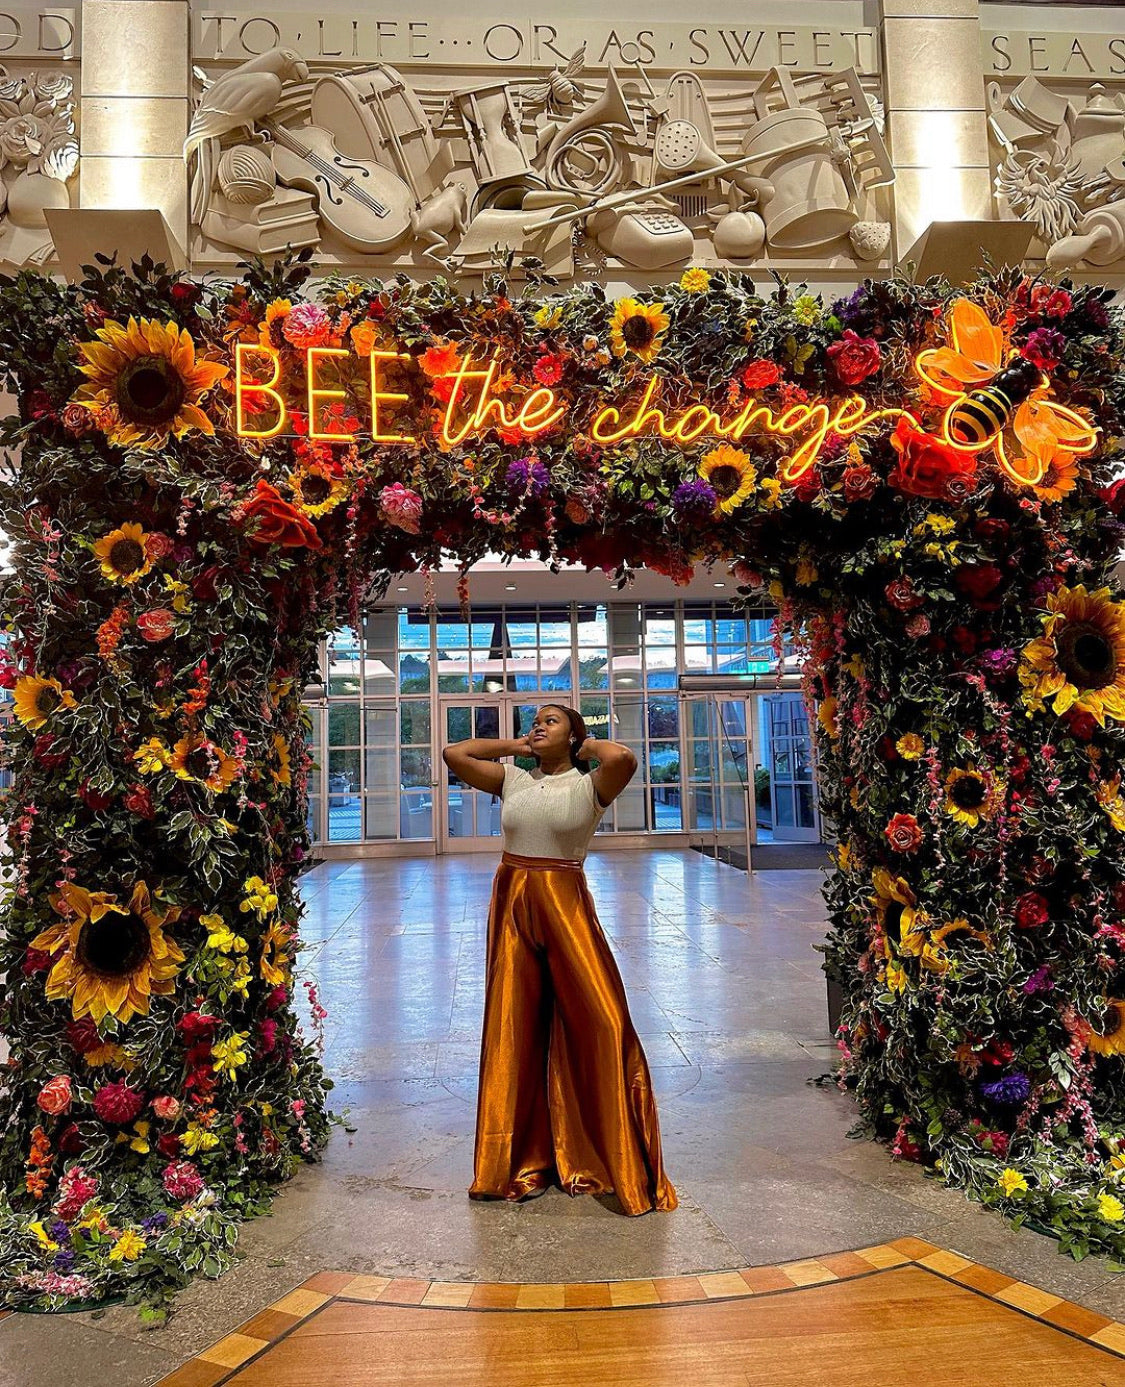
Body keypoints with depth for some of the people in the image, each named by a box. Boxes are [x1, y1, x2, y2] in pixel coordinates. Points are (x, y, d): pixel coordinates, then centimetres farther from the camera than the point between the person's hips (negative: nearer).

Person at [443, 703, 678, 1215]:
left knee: (600, 1020, -6)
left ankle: (605, 1158, 13)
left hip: (565, 905, -4)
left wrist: (587, 745, -5)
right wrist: (513, 745, 8)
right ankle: (520, 1160, 27)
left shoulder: (590, 785, -4)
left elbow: (624, 758, -24)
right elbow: (453, 754, 5)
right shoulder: (513, 780, 8)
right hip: (511, 904, 4)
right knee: (512, 1028, 10)